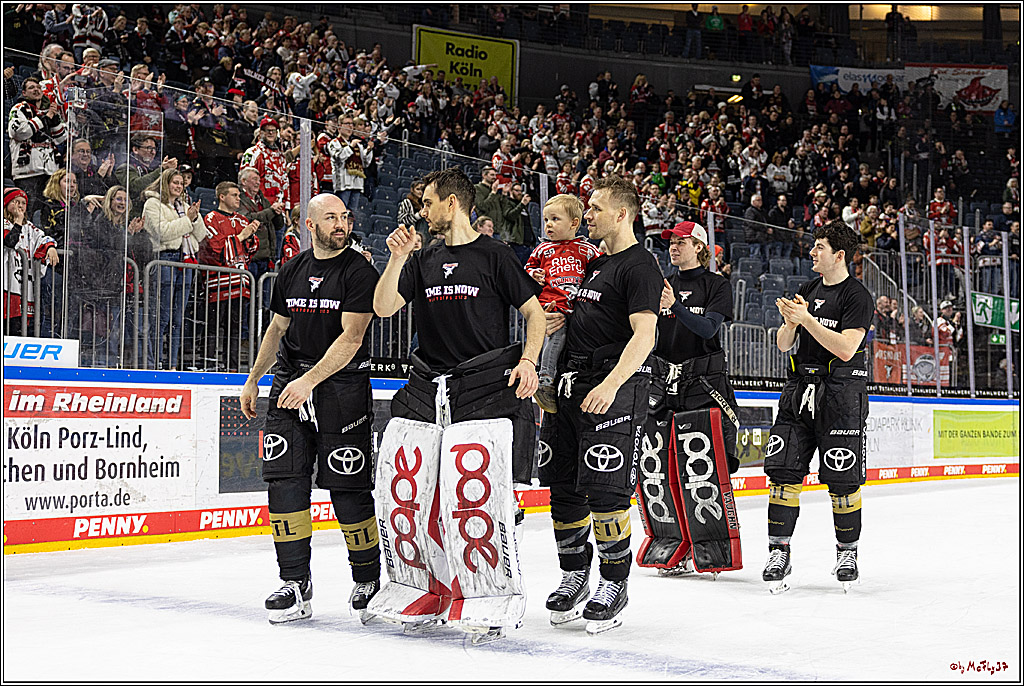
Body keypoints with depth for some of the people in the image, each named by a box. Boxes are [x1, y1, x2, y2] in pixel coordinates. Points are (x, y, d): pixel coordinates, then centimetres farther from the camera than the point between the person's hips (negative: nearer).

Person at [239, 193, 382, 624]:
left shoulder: (359, 272, -6)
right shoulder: (292, 272, 11)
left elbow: (350, 338, -16)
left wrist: (310, 380, -25)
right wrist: (252, 380, 22)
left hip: (342, 386, -5)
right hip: (290, 386, 5)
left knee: (348, 489, -5)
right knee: (284, 480, -5)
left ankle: (369, 579, 13)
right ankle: (296, 584, 2)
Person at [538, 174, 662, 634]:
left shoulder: (640, 265, -7)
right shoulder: (594, 265, 20)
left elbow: (644, 335, -18)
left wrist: (610, 385, -28)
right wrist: (559, 319, 7)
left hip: (615, 388, -8)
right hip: (571, 382, 9)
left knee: (604, 491, -10)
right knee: (563, 486, 9)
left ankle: (614, 584, 2)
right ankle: (574, 577, 22)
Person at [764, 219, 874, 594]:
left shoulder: (857, 296, -6)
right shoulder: (807, 291, 14)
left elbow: (846, 348, -18)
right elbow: (783, 344, 11)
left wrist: (807, 320, -22)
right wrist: (790, 323, -9)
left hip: (841, 396, -6)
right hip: (800, 390, 6)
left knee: (842, 479, -1)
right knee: (783, 469, -2)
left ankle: (847, 550, 18)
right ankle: (779, 552, 3)